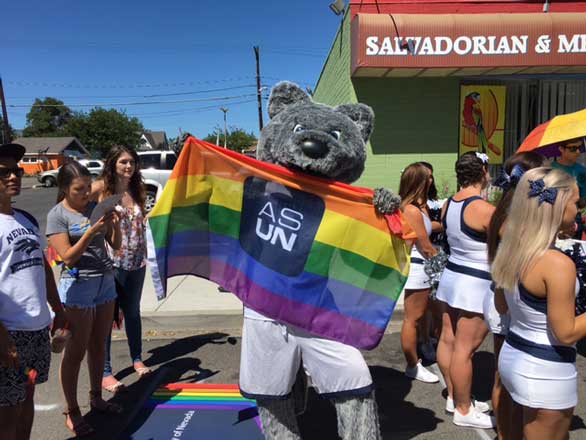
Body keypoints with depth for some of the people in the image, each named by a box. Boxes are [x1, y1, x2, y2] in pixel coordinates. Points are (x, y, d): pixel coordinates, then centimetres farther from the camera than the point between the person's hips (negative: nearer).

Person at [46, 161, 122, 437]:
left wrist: (115, 224, -11)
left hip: (106, 282, 5)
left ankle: (96, 398, 32)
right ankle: (72, 412, 17)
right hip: (78, 287, -5)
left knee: (98, 345, 16)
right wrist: (91, 231, -24)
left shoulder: (95, 207, 5)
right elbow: (68, 258, -15)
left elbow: (115, 245, 7)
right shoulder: (57, 215, -8)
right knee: (75, 351, 3)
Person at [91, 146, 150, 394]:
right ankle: (104, 372, 15)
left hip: (135, 262, 5)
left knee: (132, 312, 18)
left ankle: (137, 359, 34)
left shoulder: (137, 190, 9)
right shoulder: (100, 188, -7)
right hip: (109, 262, -5)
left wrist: (144, 255, 11)